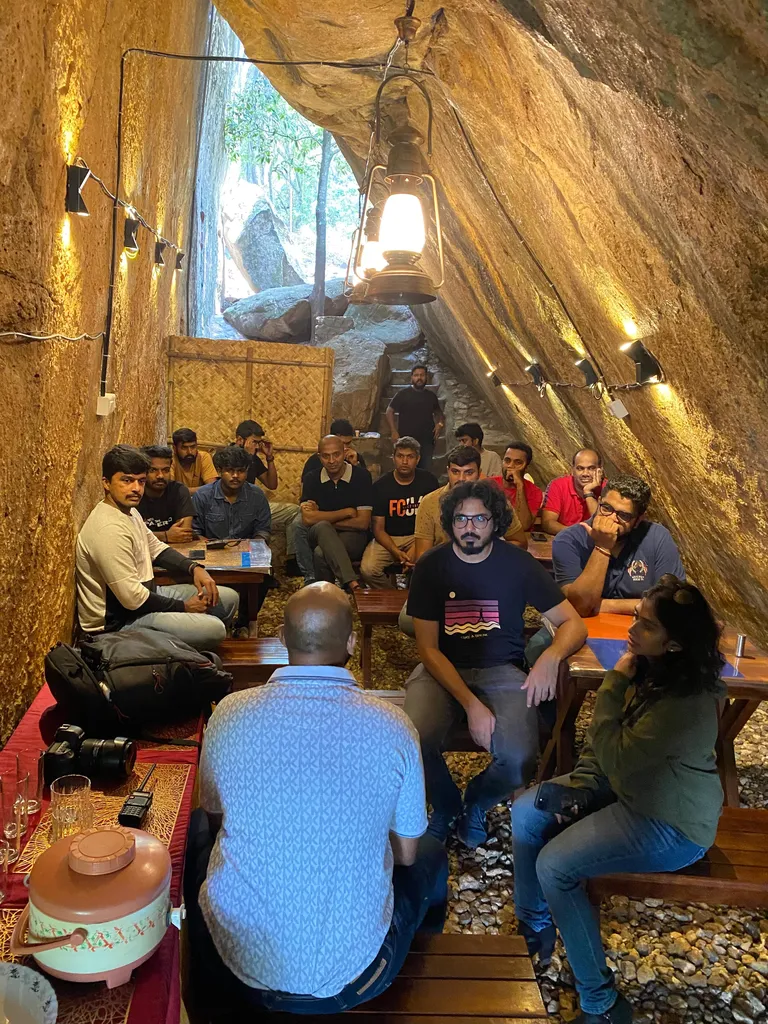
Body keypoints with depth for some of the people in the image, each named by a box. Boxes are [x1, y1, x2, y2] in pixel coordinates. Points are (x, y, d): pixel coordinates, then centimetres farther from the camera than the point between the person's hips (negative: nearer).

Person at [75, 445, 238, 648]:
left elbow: (156, 549, 20)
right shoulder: (110, 528, -27)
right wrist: (183, 607, -14)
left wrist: (194, 568, 1)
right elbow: (132, 598, -27)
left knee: (228, 598, 13)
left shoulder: (129, 511, 5)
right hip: (117, 622, -10)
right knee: (213, 629, -26)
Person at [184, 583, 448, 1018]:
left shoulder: (231, 713, -12)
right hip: (350, 973, -1)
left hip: (240, 963, 1)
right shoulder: (392, 724, -15)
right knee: (430, 855, 26)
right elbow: (405, 853, -1)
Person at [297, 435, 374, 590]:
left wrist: (322, 518, -8)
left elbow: (362, 522, -10)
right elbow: (307, 518, -11)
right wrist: (347, 512, -12)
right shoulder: (312, 479, 4)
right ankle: (353, 583, -44)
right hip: (320, 536, 3)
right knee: (321, 528, -35)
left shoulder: (361, 476, -4)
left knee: (321, 553, -35)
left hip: (352, 537, -3)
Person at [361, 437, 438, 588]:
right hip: (388, 539, 0)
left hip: (419, 537, 0)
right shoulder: (381, 485, -4)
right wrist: (397, 553, -23)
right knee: (368, 570, -29)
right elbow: (378, 529, -5)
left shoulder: (429, 481, -1)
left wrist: (416, 548, -17)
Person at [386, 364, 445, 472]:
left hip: (427, 441, 3)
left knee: (426, 471, 6)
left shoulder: (431, 396, 9)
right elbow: (389, 411, 0)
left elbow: (438, 412, 25)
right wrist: (393, 431, -9)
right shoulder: (403, 394, -2)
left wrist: (440, 423, 3)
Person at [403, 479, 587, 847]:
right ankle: (446, 806, 8)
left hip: (501, 671, 0)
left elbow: (573, 623, 1)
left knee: (519, 759, -26)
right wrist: (470, 703, -22)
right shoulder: (431, 566, -5)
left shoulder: (518, 564, -3)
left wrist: (551, 656, -23)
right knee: (416, 741, -29)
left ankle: (477, 802, 13)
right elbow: (428, 648, -8)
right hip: (442, 670, 0)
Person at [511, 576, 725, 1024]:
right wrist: (578, 787, -5)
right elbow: (606, 740, 5)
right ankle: (534, 929, 20)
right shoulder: (647, 667, -8)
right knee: (527, 812, 3)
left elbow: (616, 759, -29)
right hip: (628, 785, 9)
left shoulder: (688, 705, -34)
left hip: (670, 825, -9)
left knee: (554, 865, -17)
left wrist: (615, 684, -26)